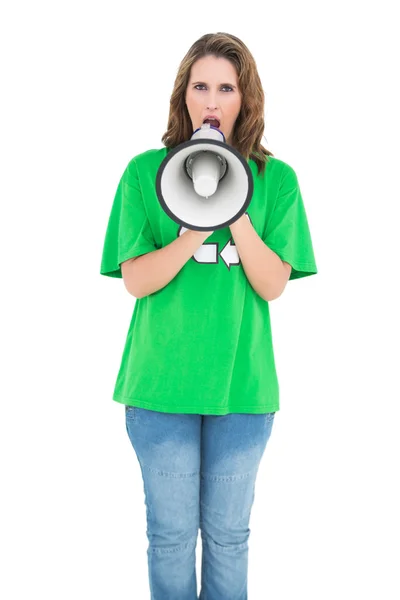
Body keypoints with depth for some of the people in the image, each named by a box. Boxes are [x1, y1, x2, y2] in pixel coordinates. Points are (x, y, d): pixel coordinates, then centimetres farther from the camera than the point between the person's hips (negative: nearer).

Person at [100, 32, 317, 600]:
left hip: (241, 382, 1)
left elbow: (273, 285, -7)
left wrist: (236, 217, -21)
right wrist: (194, 233, -23)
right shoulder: (145, 171, -2)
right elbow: (135, 280, -7)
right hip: (162, 381, 0)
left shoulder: (275, 179, -1)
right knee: (170, 532, 13)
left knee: (228, 533, 16)